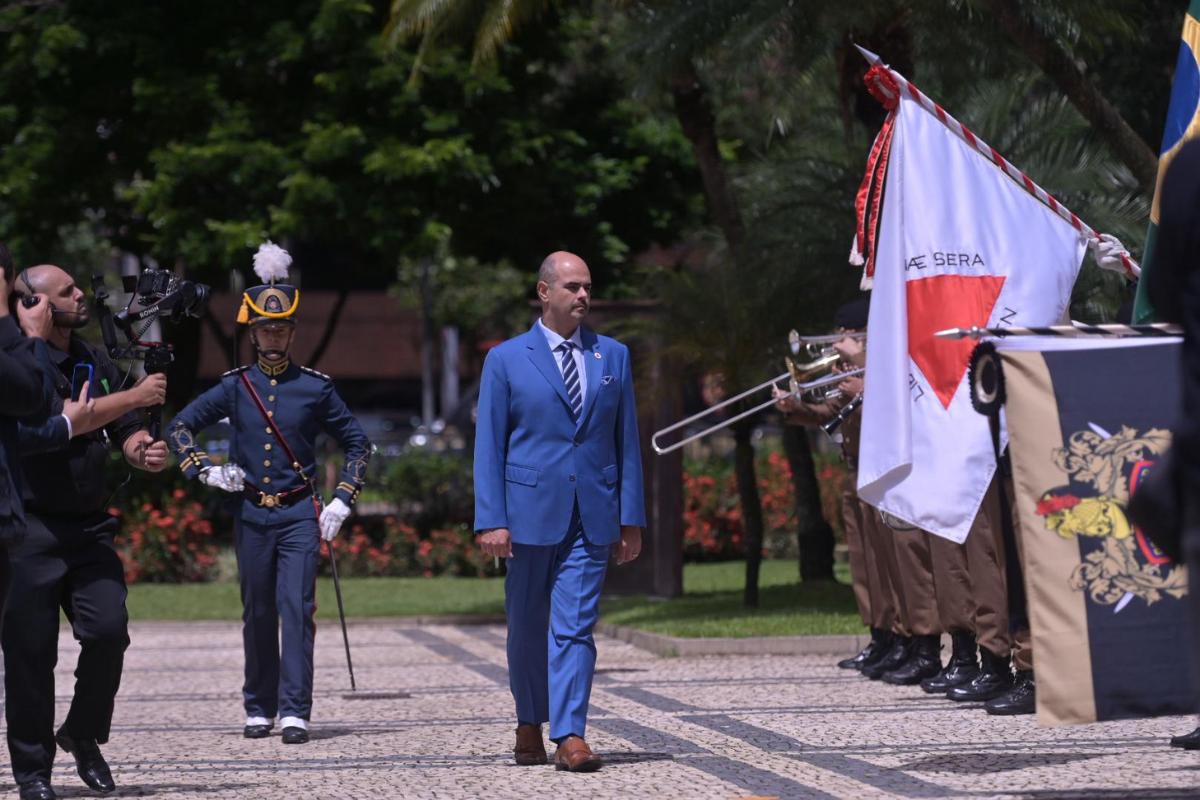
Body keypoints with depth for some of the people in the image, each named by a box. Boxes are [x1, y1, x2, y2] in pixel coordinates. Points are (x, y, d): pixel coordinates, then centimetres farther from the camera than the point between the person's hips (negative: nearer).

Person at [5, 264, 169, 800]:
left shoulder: (95, 362, 14)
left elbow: (124, 431, 13)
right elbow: (64, 422, -19)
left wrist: (141, 450, -10)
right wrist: (134, 398, -13)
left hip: (89, 526, 5)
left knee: (108, 630, -8)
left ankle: (84, 735, 15)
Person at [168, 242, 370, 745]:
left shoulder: (315, 388, 2)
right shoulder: (235, 387, 4)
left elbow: (357, 443, 9)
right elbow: (178, 427, 10)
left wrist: (342, 502, 0)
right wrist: (205, 471, -3)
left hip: (300, 515, -2)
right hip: (251, 515, 2)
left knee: (297, 608, -13)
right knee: (258, 615, 8)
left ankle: (294, 711, -15)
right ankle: (259, 709, 18)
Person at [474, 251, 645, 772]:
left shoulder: (613, 356, 9)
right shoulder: (506, 360, 2)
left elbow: (626, 440, 10)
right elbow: (489, 445, 0)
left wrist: (631, 518, 5)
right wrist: (491, 520, -8)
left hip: (592, 516, 1)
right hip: (530, 511, -1)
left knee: (575, 627, -8)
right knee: (527, 626, 10)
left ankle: (569, 735, -14)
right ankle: (529, 724, 28)